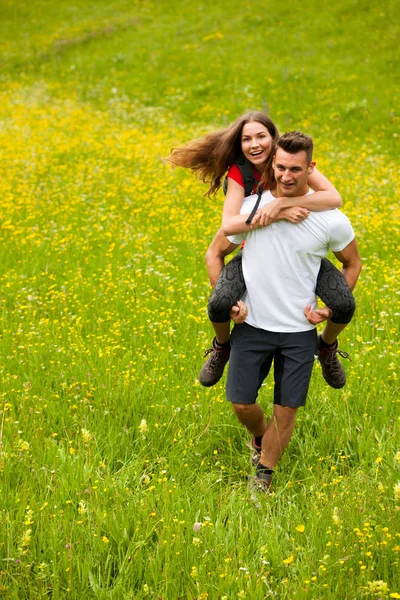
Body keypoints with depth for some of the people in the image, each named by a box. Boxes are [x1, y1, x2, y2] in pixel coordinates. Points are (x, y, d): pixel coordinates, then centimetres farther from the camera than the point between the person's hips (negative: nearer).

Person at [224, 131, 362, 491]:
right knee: (241, 403, 5)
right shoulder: (250, 208, -8)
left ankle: (265, 475, 28)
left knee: (286, 411, 5)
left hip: (299, 331, -1)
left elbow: (353, 264, 8)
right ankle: (261, 436, 40)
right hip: (252, 326, 1)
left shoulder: (331, 220, -10)